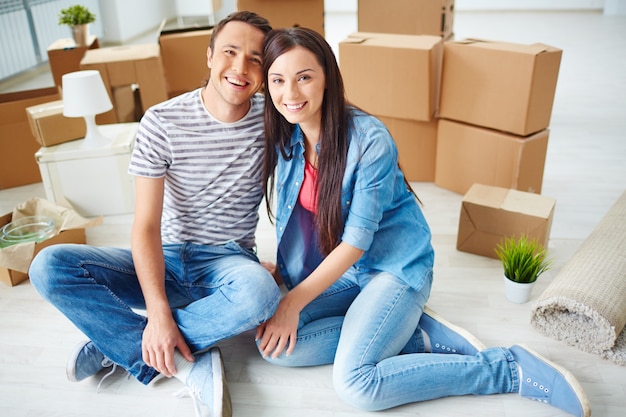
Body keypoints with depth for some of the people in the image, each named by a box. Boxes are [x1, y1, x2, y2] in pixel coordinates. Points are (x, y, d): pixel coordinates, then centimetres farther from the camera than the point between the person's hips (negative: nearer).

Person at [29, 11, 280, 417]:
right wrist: (158, 314, -24)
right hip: (165, 261, 1)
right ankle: (191, 365, -20)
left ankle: (117, 342, -16)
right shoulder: (163, 122, -10)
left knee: (259, 293, -38)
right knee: (49, 266, -20)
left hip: (228, 262, -1)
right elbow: (146, 225, -13)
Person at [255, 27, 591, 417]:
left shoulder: (370, 140, -22)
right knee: (276, 346, -15)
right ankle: (419, 336, -6)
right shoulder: (284, 136, -3)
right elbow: (292, 215, 8)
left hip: (396, 267, -6)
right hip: (339, 269, 7)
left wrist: (293, 301, -18)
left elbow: (356, 241, -20)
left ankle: (510, 368, -8)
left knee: (355, 384, -23)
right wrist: (283, 273, 1)